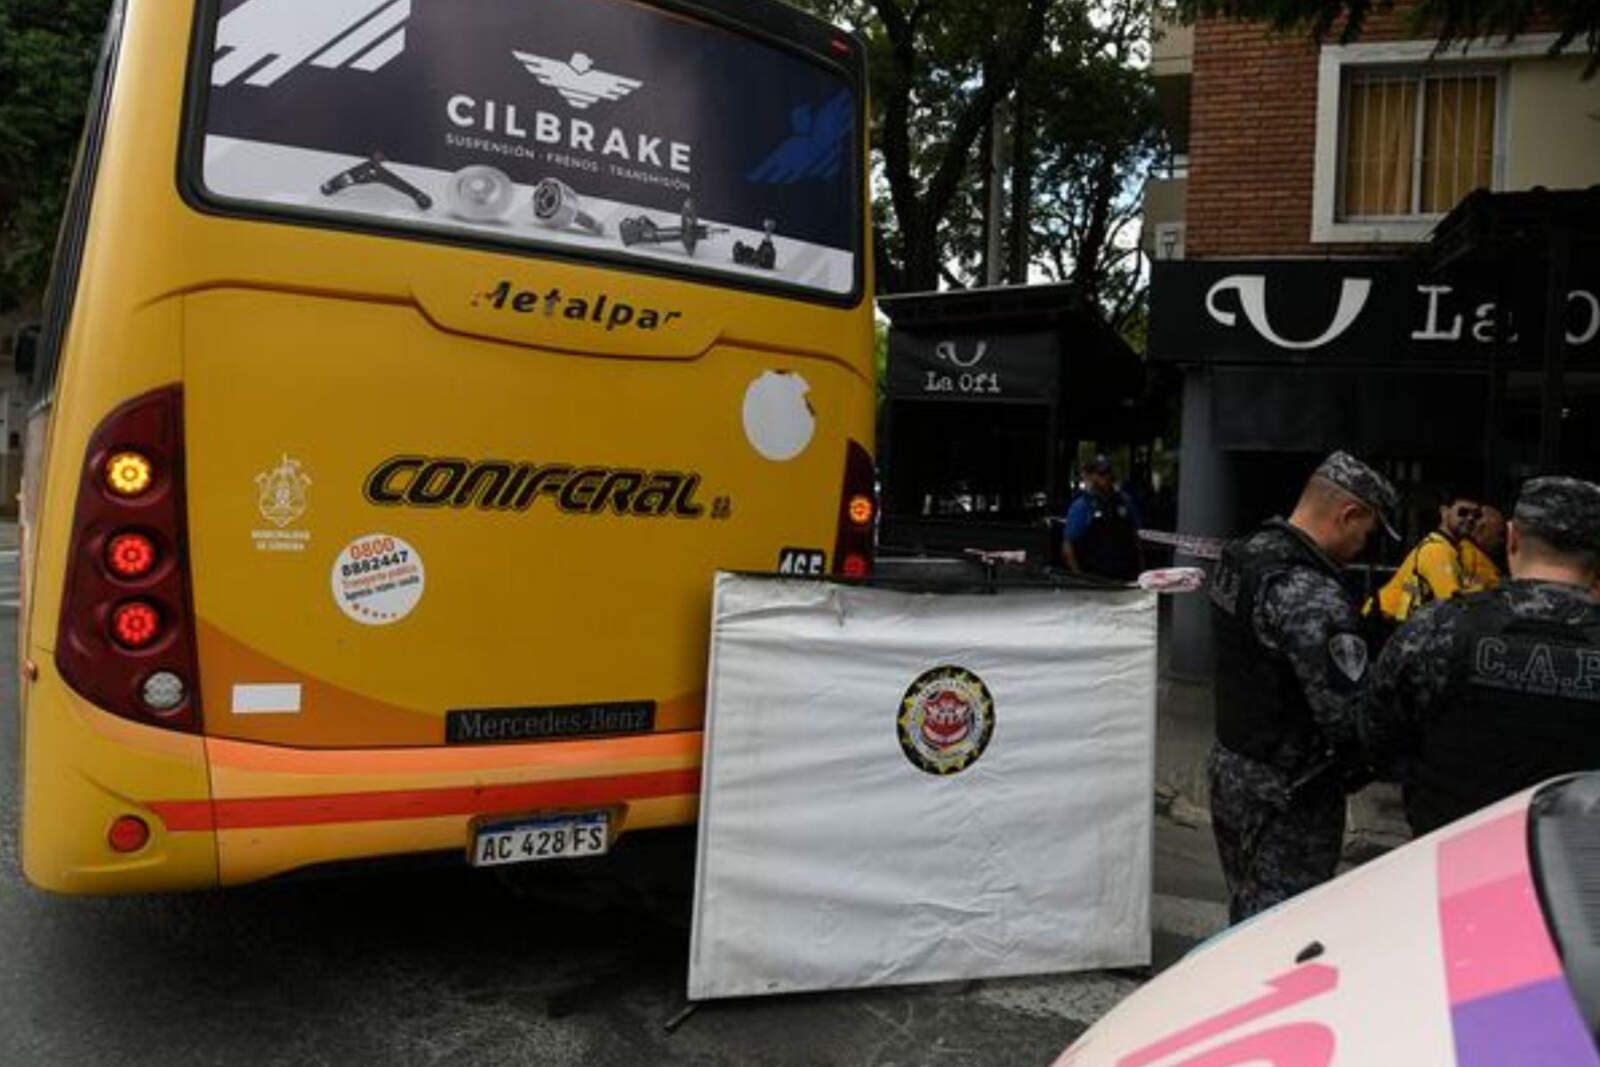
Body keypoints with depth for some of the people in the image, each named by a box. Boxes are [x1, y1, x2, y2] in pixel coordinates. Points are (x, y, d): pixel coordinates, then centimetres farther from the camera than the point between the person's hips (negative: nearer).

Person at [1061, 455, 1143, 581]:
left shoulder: (1125, 501, 9)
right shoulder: (1080, 506, -4)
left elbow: (1135, 536, 17)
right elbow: (1067, 548, -5)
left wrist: (1138, 569, 13)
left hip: (1126, 576, 4)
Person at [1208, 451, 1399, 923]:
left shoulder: (1239, 558, 4)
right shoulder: (1312, 597, -25)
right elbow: (1352, 715, -28)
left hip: (1229, 766, 9)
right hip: (1291, 796, -9)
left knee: (1248, 918, 21)